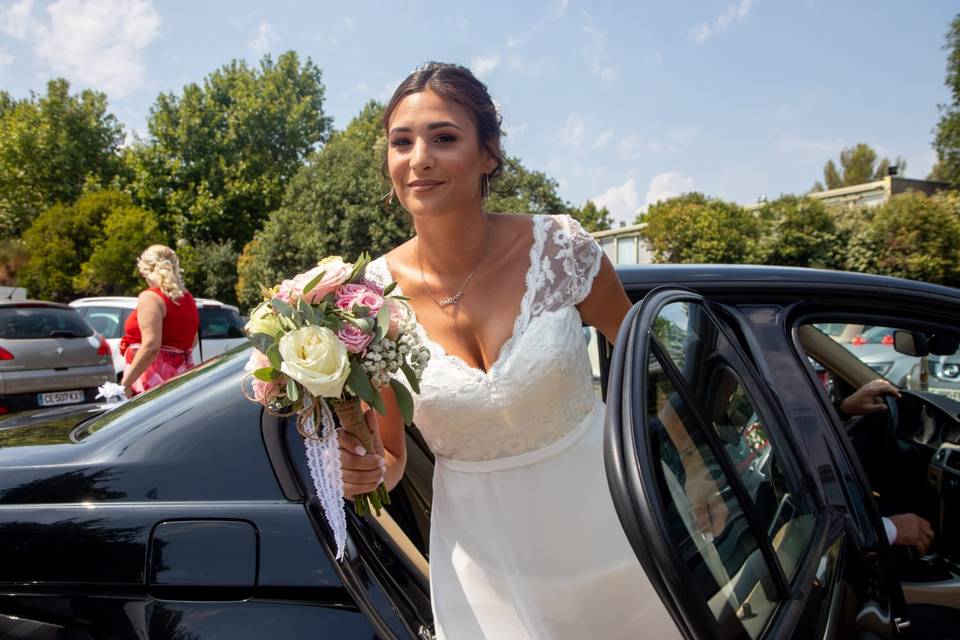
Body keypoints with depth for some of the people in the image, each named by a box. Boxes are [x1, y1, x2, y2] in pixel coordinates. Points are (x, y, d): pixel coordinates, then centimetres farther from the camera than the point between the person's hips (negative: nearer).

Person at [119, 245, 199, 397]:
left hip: (154, 379, -8)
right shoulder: (187, 298, 13)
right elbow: (192, 341, 24)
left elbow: (151, 346, -22)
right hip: (180, 376, 8)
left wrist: (125, 383, -19)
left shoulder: (150, 297, -11)